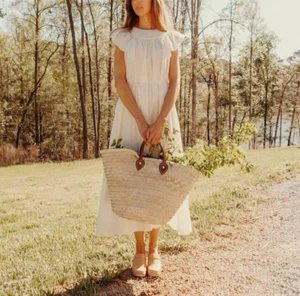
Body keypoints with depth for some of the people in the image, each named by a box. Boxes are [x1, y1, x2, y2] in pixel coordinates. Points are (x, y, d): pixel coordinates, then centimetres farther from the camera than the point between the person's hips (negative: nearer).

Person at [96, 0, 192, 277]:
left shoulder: (171, 38, 6)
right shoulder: (123, 37, 4)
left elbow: (175, 82, -1)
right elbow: (120, 81, -5)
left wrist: (160, 121, -14)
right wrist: (140, 121, -15)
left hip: (162, 113, 1)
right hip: (131, 114, 0)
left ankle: (154, 249, 12)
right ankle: (139, 249, 10)